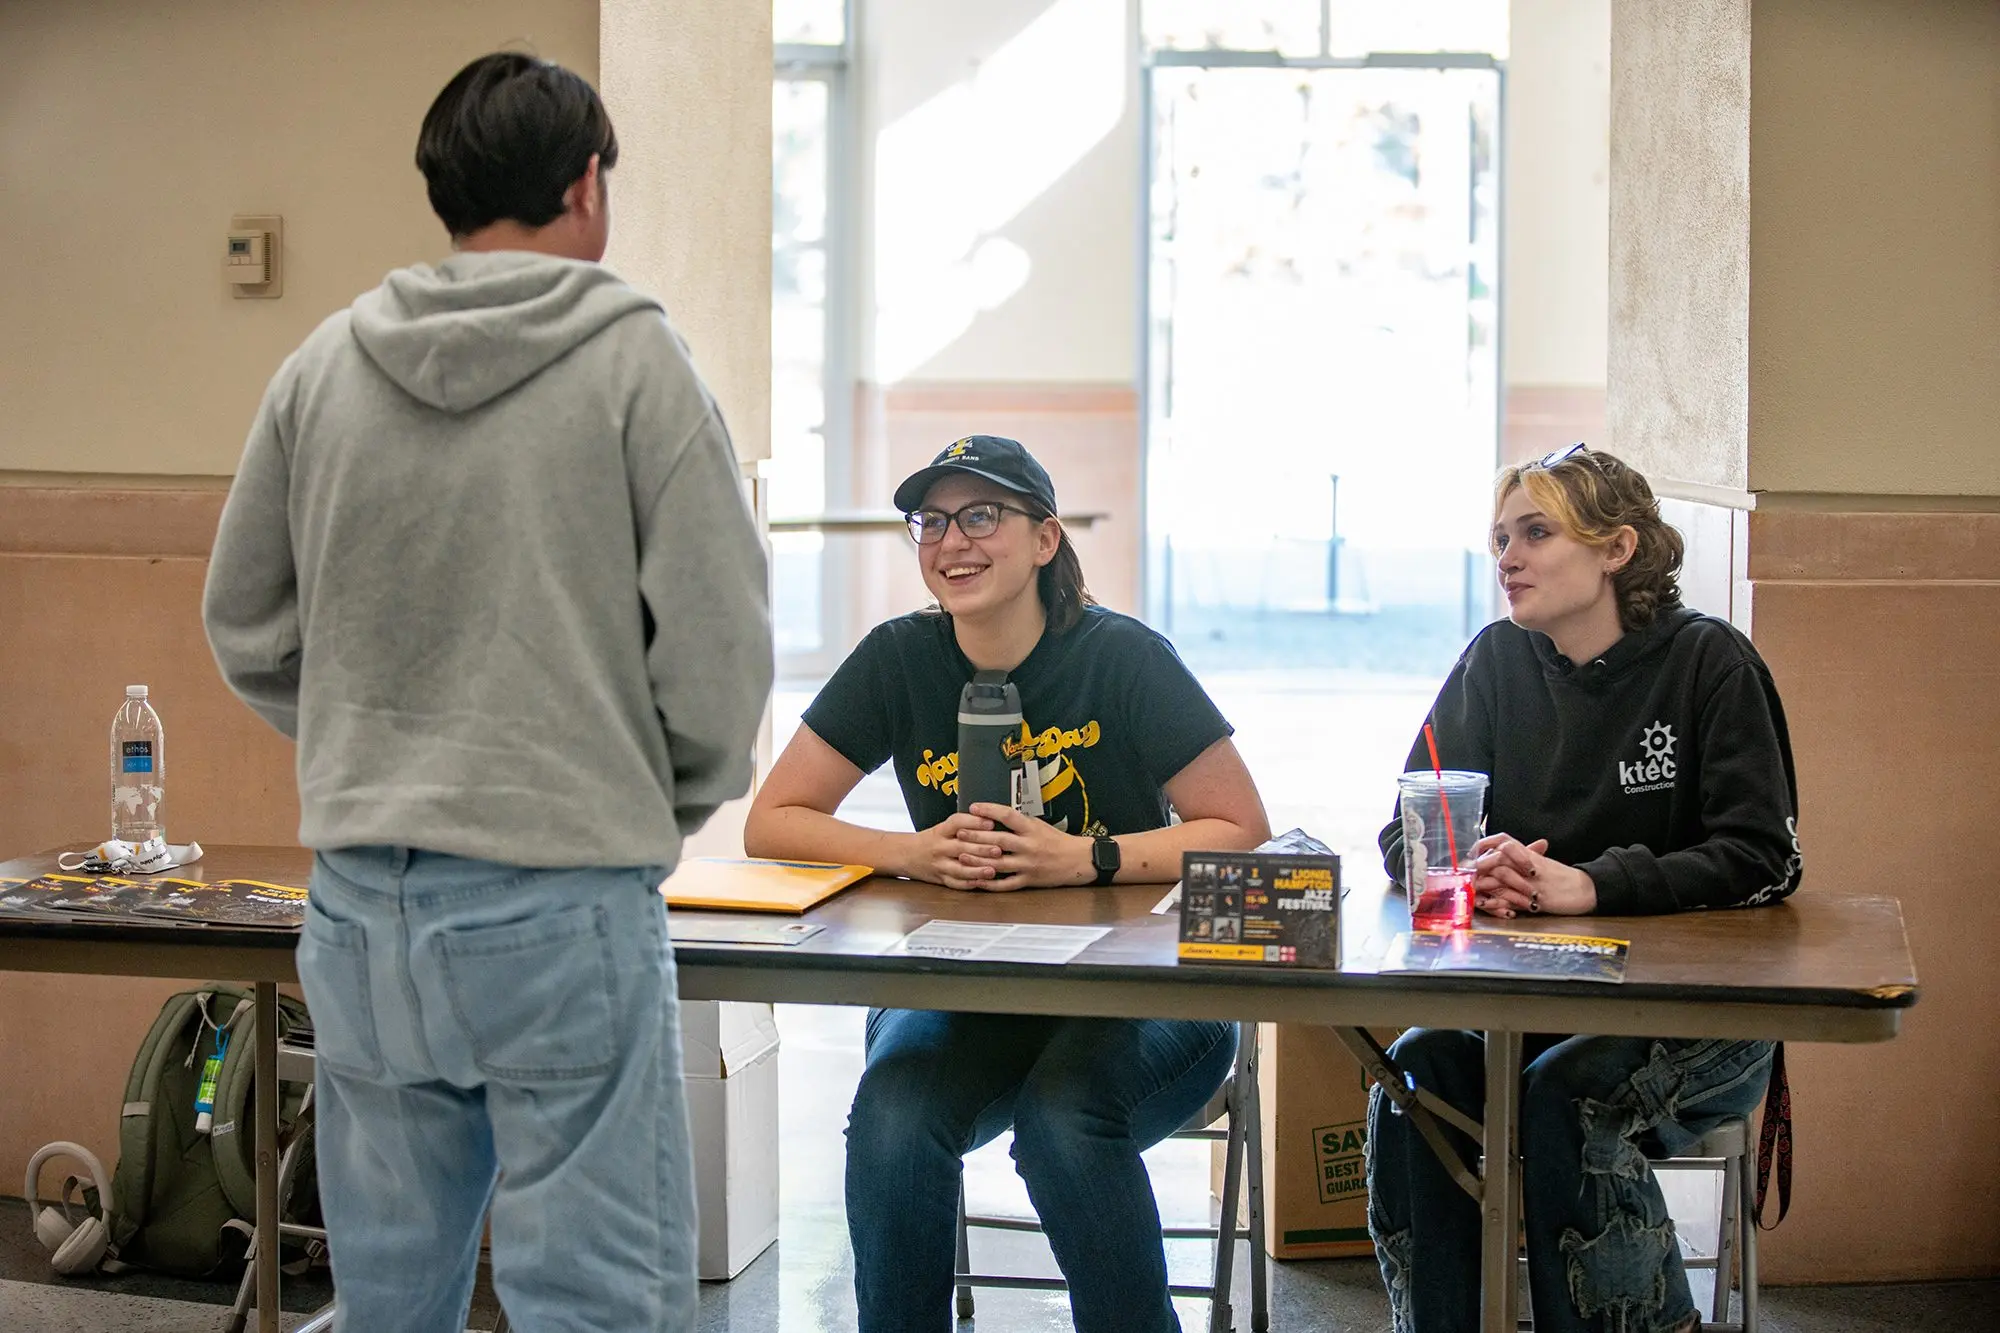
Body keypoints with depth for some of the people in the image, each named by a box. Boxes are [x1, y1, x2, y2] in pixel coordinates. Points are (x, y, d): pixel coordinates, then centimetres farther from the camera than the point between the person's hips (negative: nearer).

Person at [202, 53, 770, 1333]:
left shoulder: (321, 366, 7)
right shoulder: (635, 361, -6)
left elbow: (248, 628, 13)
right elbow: (718, 641, -7)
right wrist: (670, 805, 9)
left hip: (360, 893, 5)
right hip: (563, 896, -5)